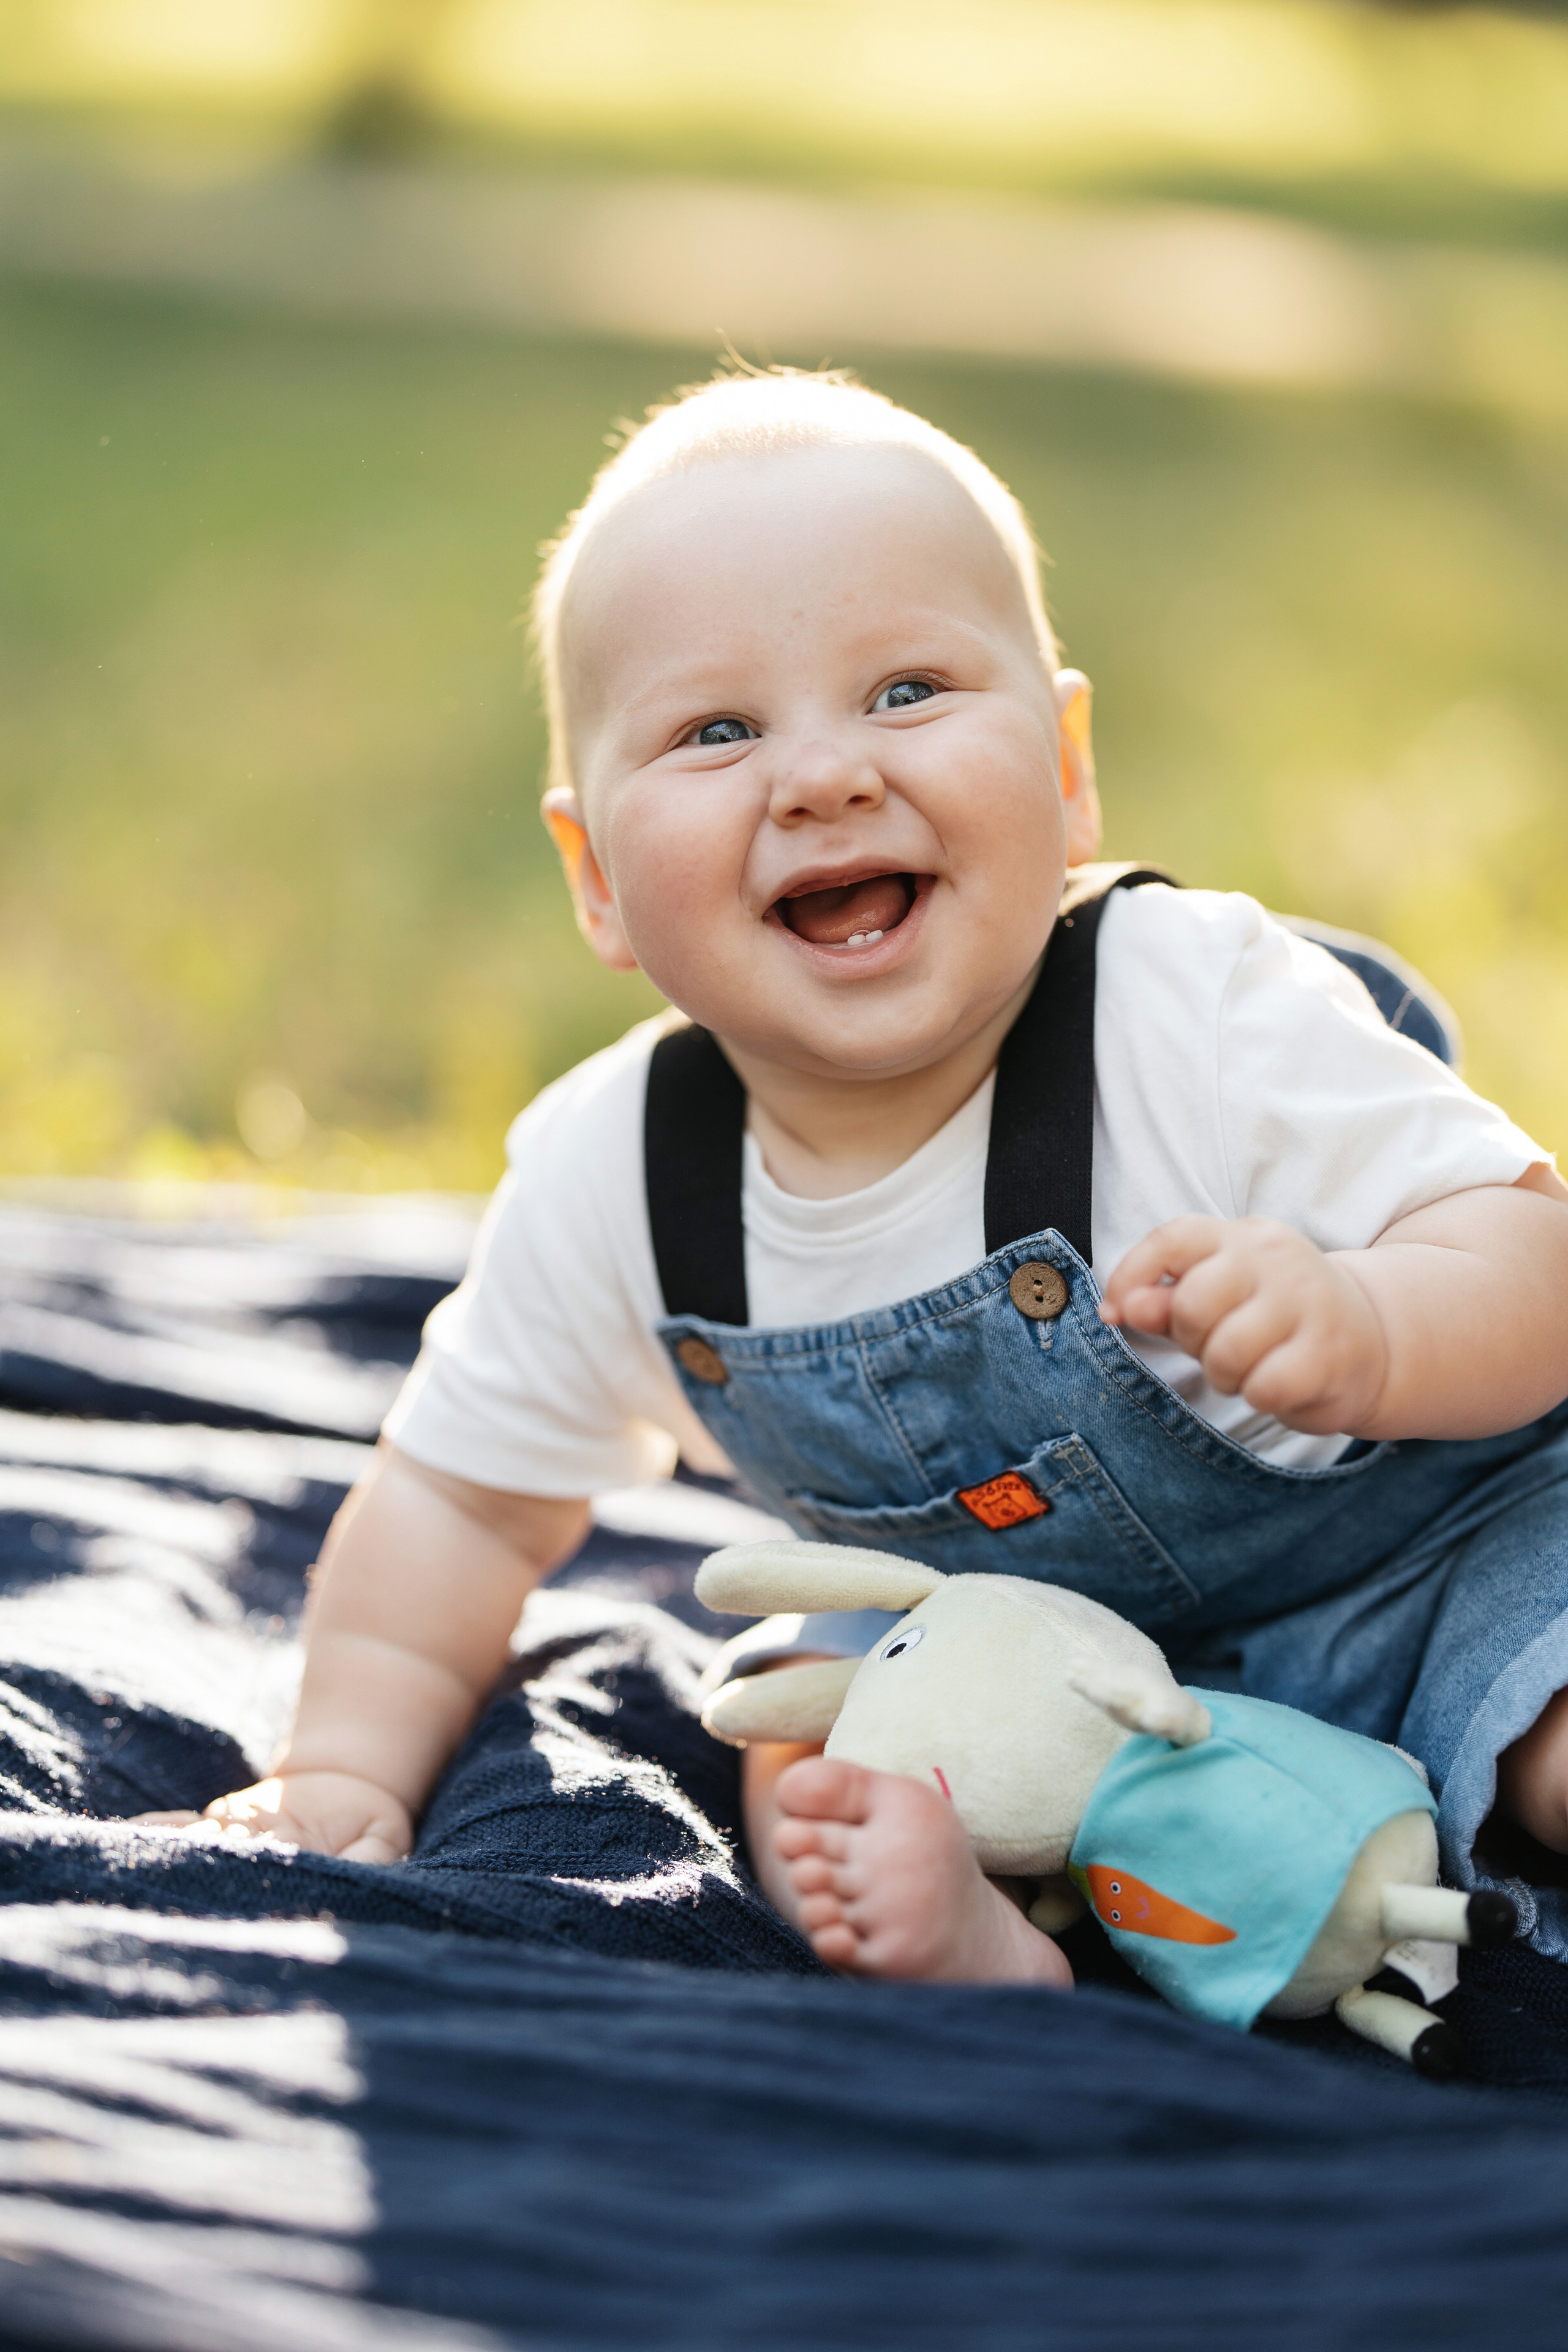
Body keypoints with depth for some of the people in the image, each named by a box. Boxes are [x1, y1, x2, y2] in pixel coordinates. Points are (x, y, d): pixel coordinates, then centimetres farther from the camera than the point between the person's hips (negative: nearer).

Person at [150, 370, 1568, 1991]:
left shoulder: (1208, 1018, -27)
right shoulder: (608, 1182, -15)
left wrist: (1357, 1328, -47)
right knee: (807, 1732, -20)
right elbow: (465, 1493, 2)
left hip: (1426, 1547, -4)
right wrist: (348, 1765, -5)